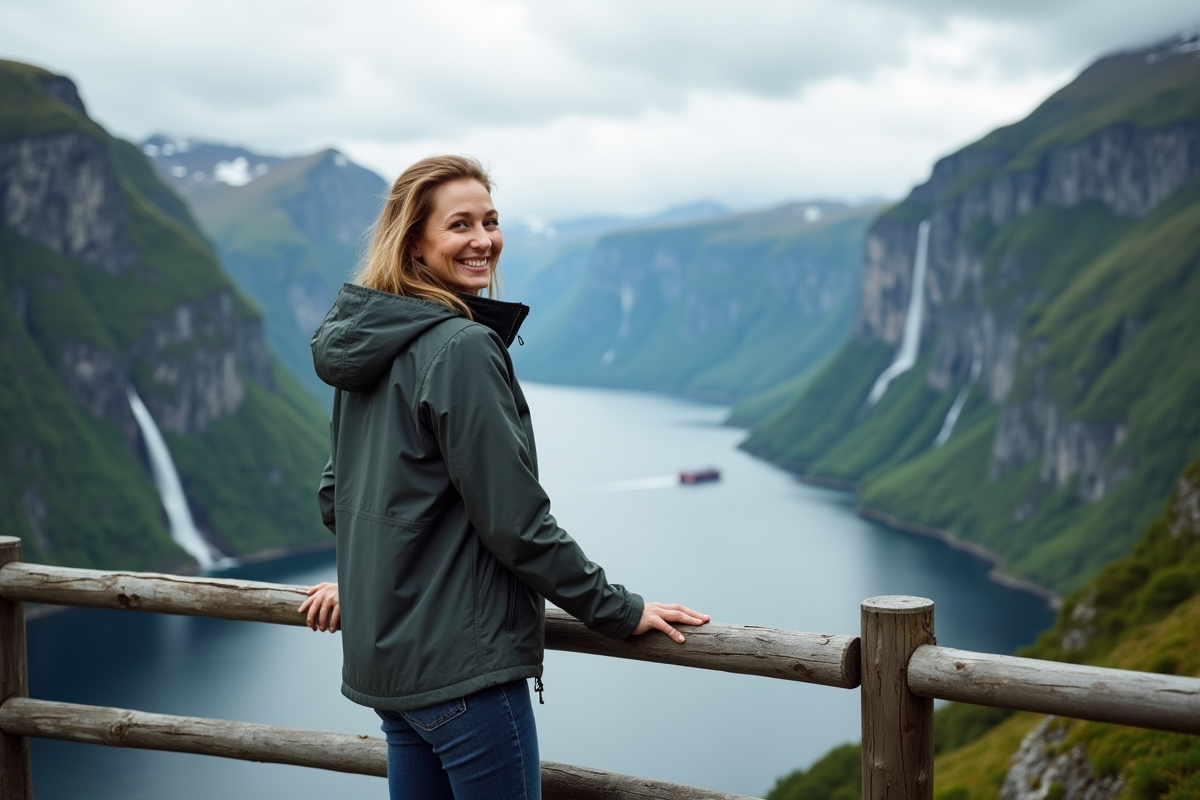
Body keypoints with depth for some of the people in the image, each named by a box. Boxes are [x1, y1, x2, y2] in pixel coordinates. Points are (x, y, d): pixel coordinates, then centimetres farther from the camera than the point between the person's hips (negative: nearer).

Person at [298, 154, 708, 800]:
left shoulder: (363, 344, 10)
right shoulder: (463, 347, -17)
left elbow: (337, 495, 19)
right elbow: (513, 518, -17)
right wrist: (619, 611, -9)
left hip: (379, 654, 9)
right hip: (460, 667, -9)